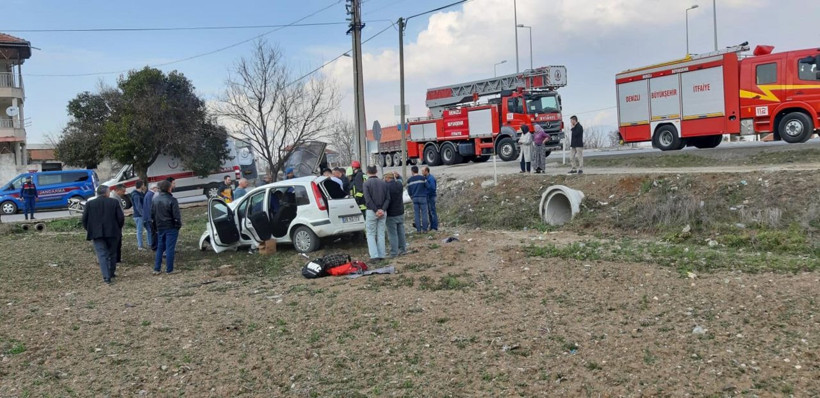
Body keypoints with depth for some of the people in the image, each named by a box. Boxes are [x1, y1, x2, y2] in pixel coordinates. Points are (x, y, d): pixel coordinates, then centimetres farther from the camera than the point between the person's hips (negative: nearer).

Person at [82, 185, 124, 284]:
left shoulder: (89, 204, 0)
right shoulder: (114, 202, -1)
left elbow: (84, 219, 1)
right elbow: (121, 218, -4)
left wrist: (89, 230, 15)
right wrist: (118, 229, 12)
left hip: (97, 234, 0)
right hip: (112, 232, 1)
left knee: (102, 255, -2)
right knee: (112, 253, 16)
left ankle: (106, 277, -11)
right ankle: (112, 273, 25)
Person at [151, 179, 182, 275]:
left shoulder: (155, 199, 5)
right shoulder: (172, 200, -16)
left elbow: (152, 214, 12)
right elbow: (176, 216, -17)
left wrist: (156, 227, 19)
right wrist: (178, 225, -3)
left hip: (160, 228, 6)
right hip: (171, 227, -6)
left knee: (160, 248, 14)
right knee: (170, 248, 0)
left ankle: (156, 269, 15)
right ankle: (169, 269, 3)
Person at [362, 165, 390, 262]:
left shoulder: (366, 183, -6)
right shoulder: (383, 183, 7)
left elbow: (368, 199, -15)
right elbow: (388, 198, 0)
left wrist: (376, 210, -13)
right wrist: (383, 209, -8)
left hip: (371, 211, -4)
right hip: (383, 212, 4)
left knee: (371, 234, 5)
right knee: (381, 234, 11)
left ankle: (374, 256, -4)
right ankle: (381, 255, 12)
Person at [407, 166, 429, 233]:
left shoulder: (409, 180, 5)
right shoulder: (422, 178, -4)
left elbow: (409, 191, 9)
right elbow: (427, 186, 0)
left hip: (414, 198, 3)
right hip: (423, 197, -3)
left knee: (416, 214, 6)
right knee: (424, 213, 2)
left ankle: (418, 229, 6)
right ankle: (424, 229, 1)